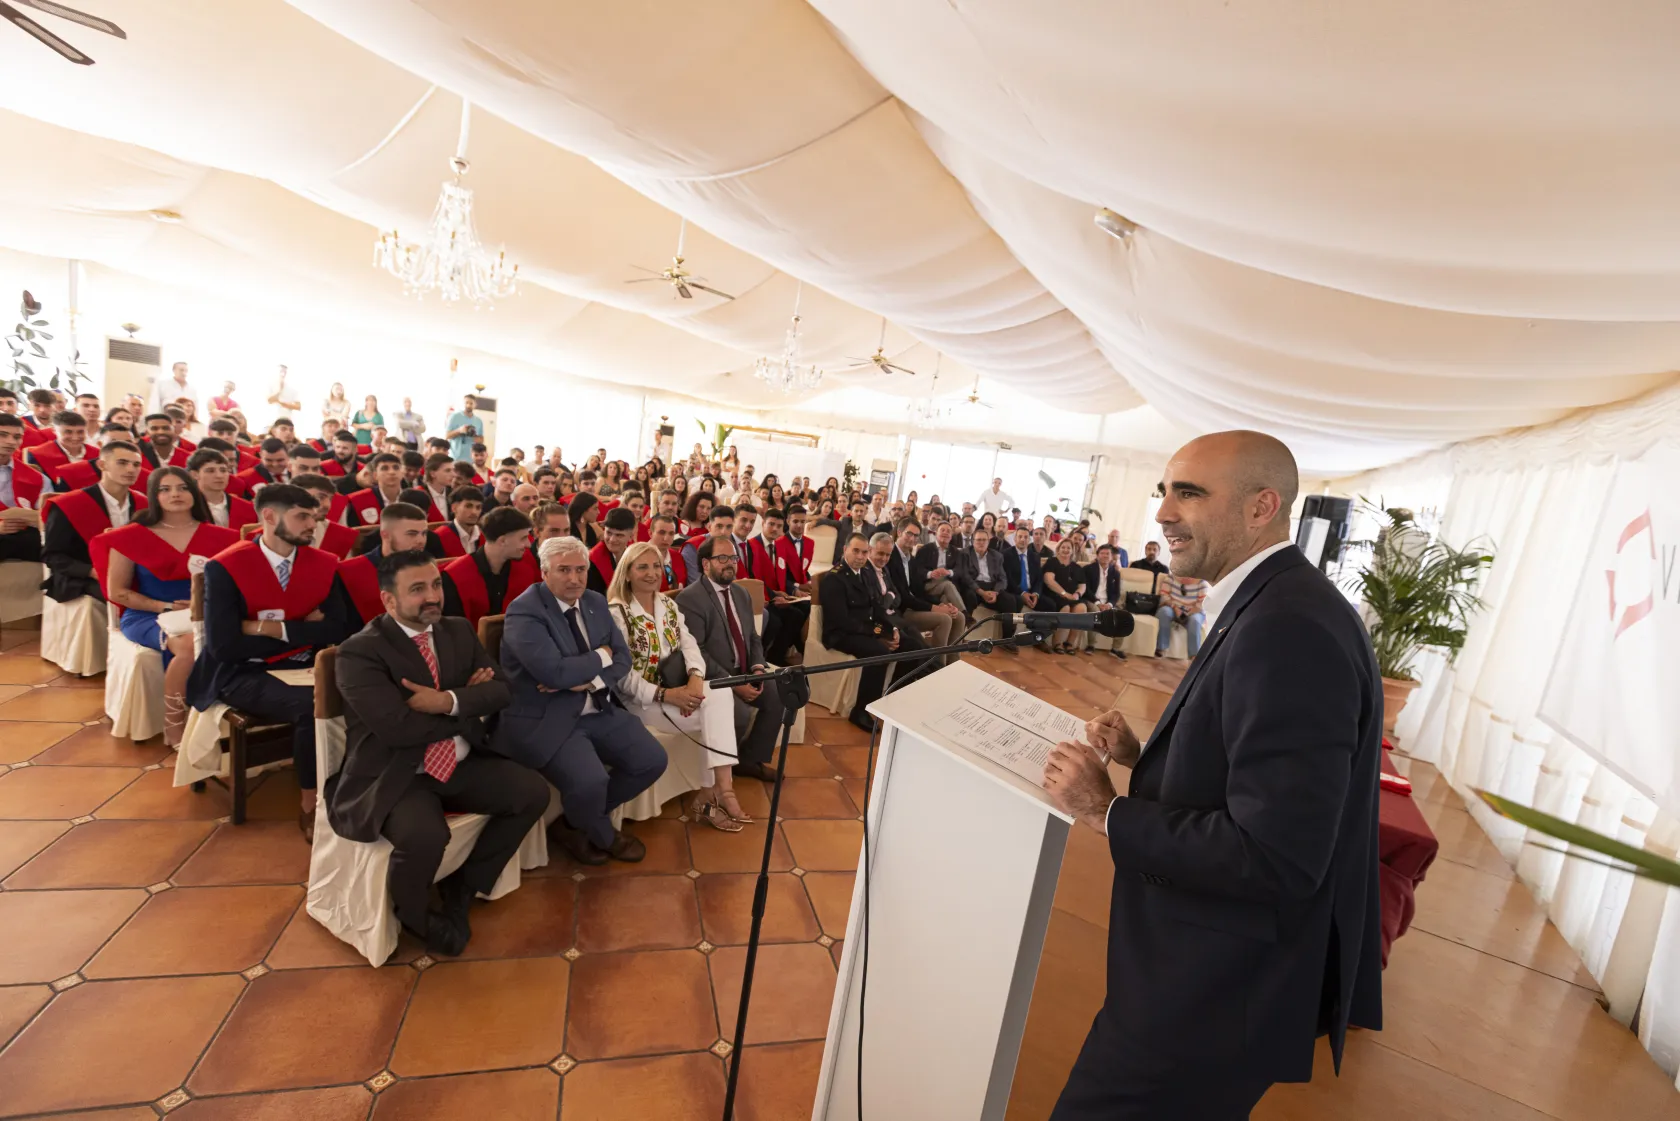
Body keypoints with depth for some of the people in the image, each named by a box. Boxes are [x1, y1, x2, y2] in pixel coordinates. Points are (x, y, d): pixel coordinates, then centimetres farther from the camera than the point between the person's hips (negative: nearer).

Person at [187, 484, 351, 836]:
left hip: (305, 666, 4)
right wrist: (306, 631, -11)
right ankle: (310, 803, -12)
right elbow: (223, 646, -15)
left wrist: (277, 628, -14)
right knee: (311, 705, -32)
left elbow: (340, 630, -4)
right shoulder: (224, 567, -8)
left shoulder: (324, 564, 2)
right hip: (245, 673, -3)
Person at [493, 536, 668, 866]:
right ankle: (603, 835, 8)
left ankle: (576, 823, 18)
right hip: (544, 719, -7)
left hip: (598, 710, 7)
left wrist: (589, 679, -15)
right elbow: (554, 672, -27)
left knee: (652, 761, -3)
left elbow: (622, 658, 5)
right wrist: (600, 657, -10)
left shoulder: (596, 602, 8)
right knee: (589, 781, -29)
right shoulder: (524, 611, -15)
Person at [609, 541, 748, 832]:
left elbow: (689, 644, 0)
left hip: (675, 687, 6)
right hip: (639, 698, -5)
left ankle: (711, 794, -18)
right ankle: (720, 789, -9)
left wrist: (696, 677, -21)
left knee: (720, 694, -24)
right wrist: (666, 694, -23)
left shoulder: (668, 604, 11)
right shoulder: (616, 613, -9)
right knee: (715, 715, -23)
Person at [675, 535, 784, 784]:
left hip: (744, 674, 8)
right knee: (741, 715, -28)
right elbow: (696, 651, -20)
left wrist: (757, 668, -6)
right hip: (713, 680, -7)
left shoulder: (742, 594, 13)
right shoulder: (689, 598, -13)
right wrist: (733, 683, -22)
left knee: (778, 695, -11)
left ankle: (751, 759, 7)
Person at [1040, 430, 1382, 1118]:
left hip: (1210, 996, -9)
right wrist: (1144, 757, -2)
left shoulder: (1290, 628, -27)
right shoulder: (1273, 606, 6)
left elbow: (1274, 859, -30)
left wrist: (1107, 811, -21)